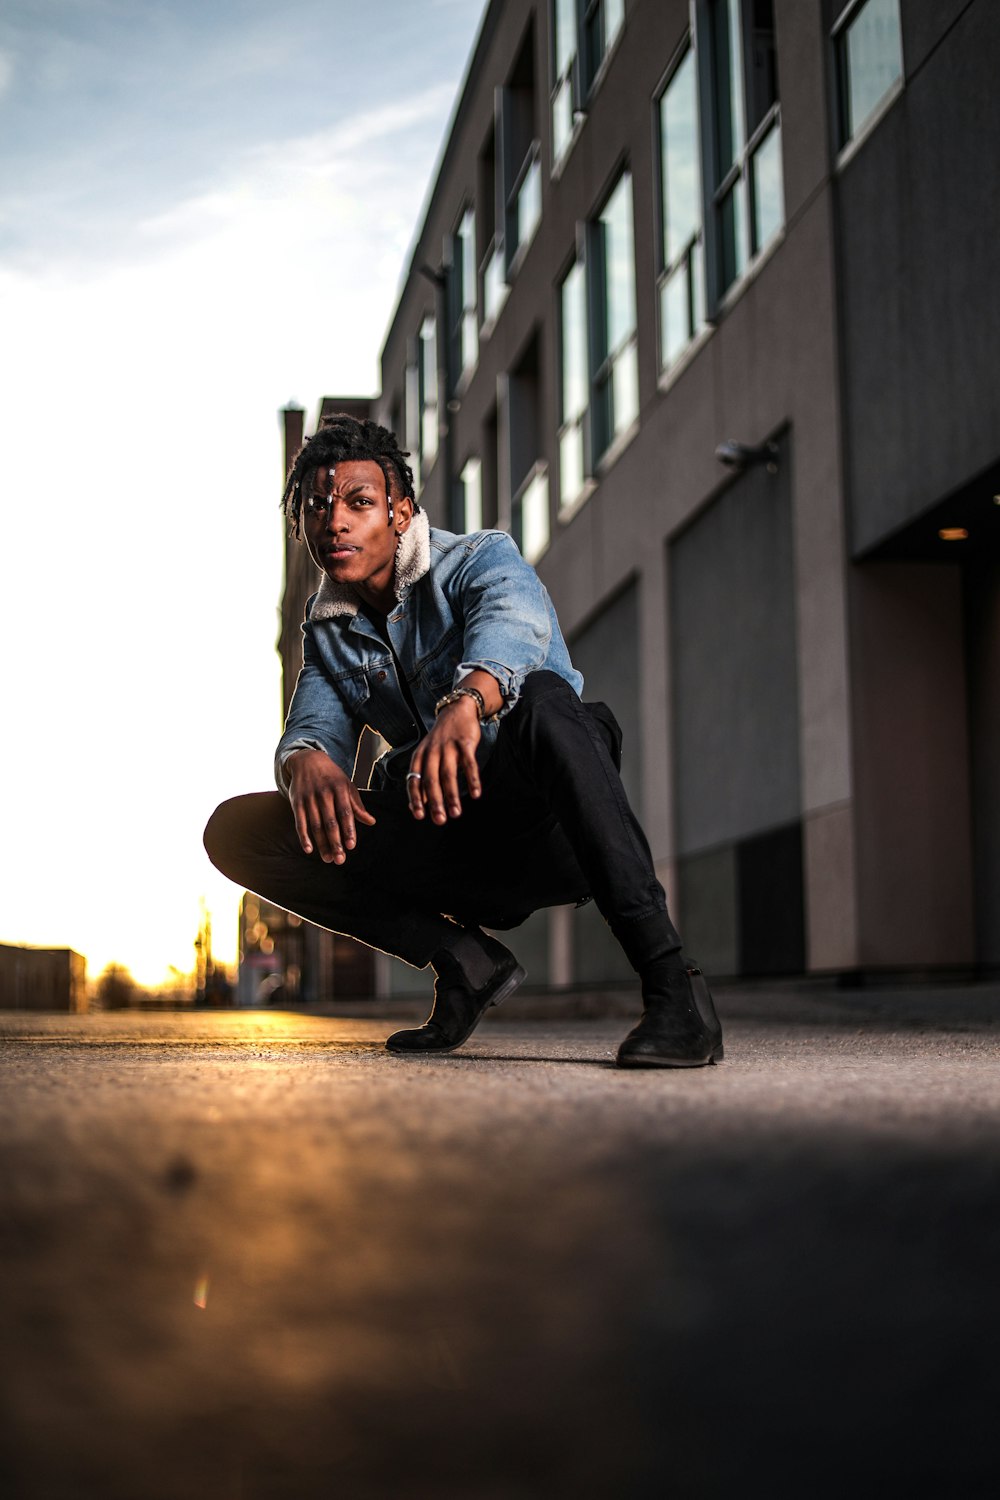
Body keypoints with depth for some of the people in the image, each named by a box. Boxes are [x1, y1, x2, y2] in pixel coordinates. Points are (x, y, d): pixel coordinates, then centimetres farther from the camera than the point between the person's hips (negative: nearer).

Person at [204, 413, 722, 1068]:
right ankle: (462, 959, -10)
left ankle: (671, 983, -41)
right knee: (238, 829, -10)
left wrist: (465, 701, -54)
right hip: (451, 844, 5)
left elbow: (512, 622, -30)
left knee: (542, 697, -39)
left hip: (544, 824, -5)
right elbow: (316, 720, -3)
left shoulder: (479, 559, -6)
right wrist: (306, 760, -30)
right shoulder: (327, 629, 13)